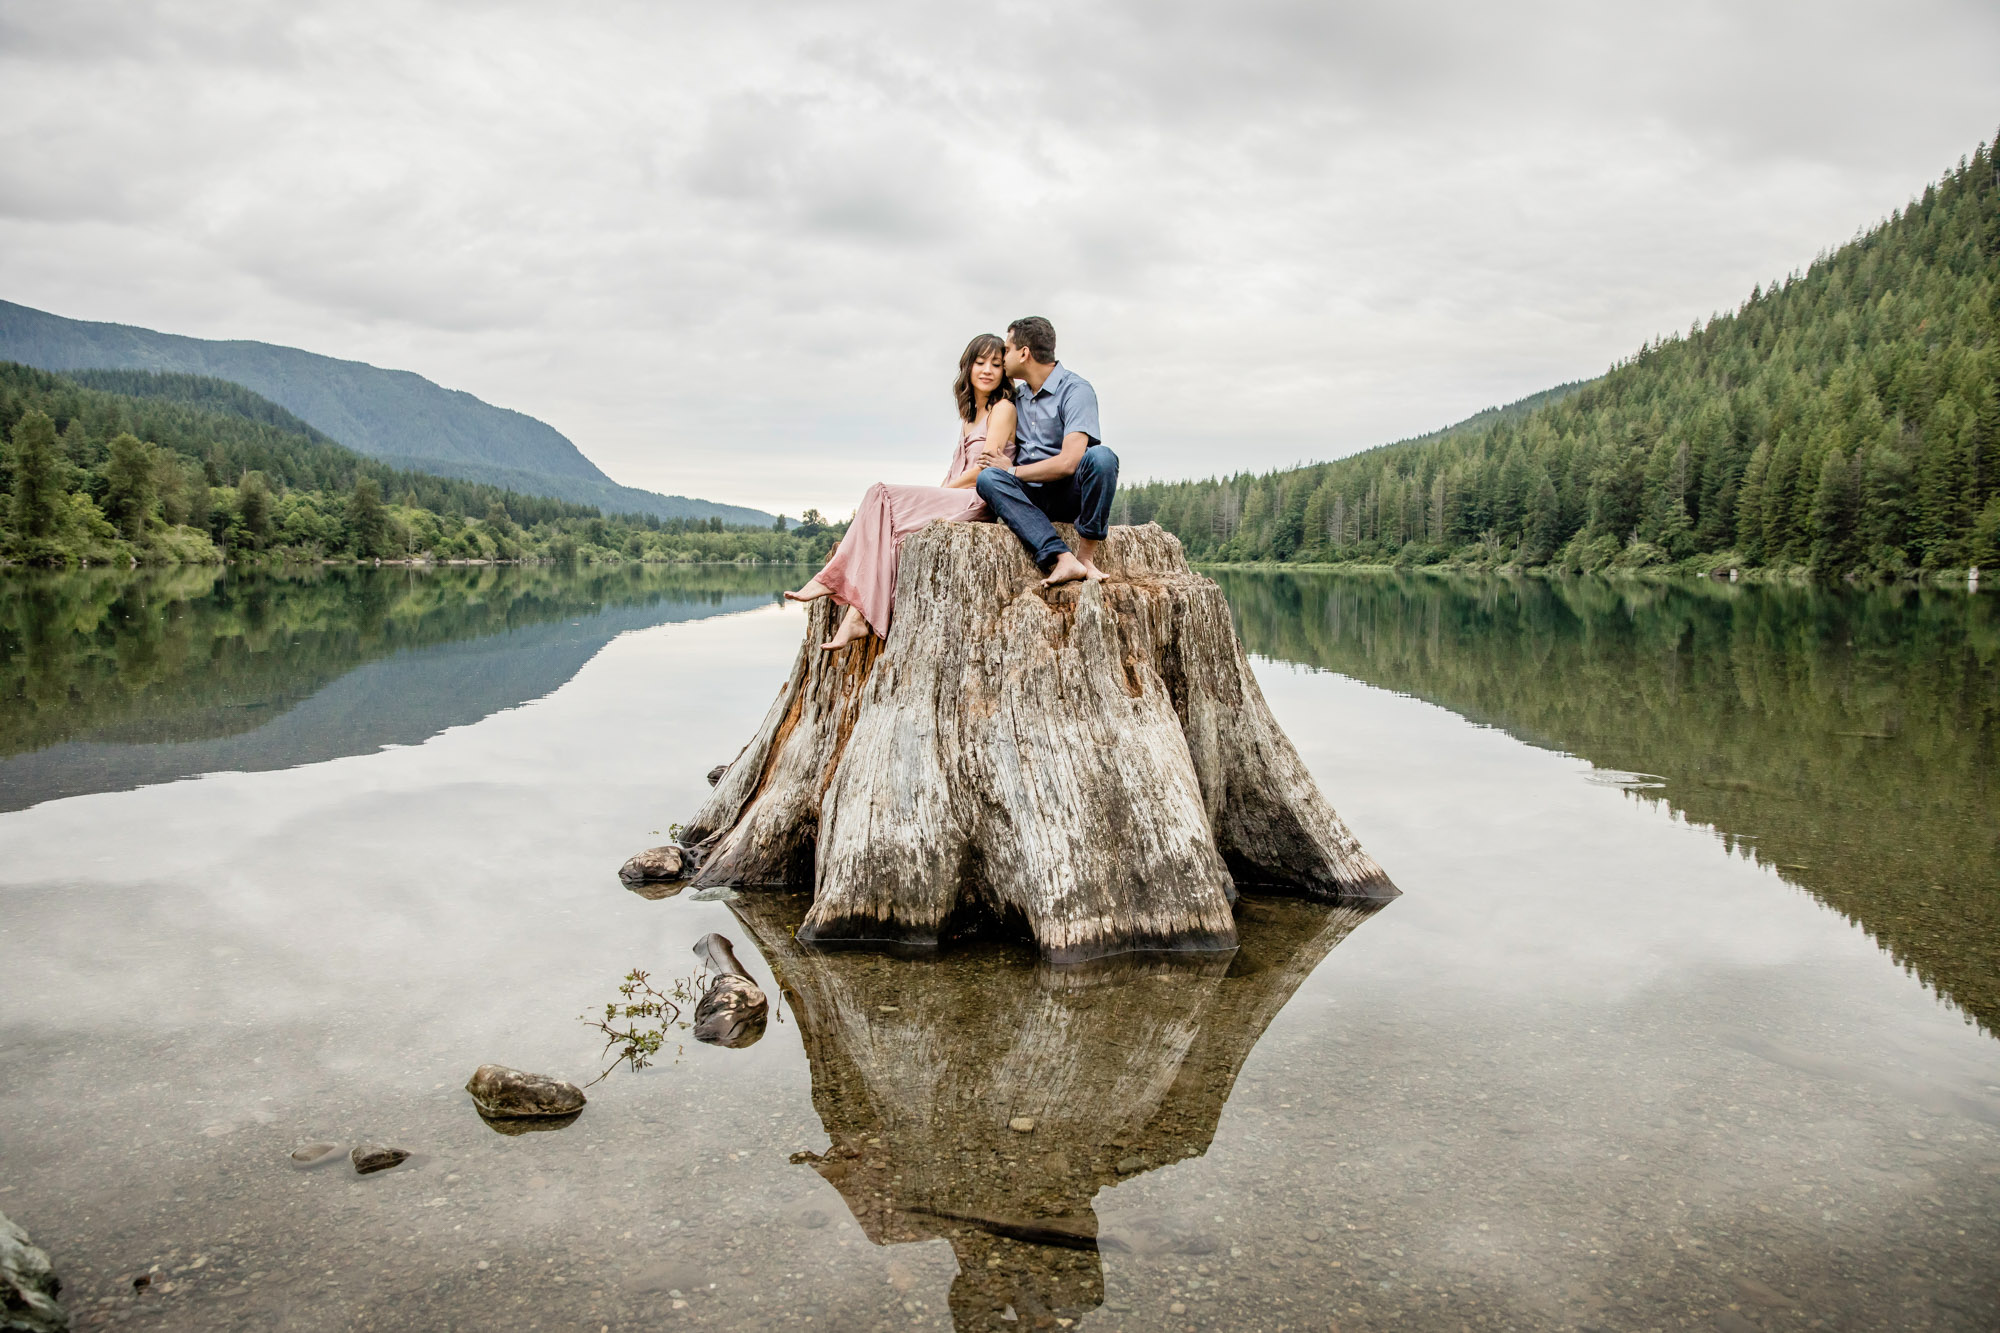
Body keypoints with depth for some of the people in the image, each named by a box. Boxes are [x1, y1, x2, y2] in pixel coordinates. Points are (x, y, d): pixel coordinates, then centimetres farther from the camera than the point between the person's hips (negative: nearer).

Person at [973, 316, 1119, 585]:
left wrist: (1013, 470, -8)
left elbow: (1068, 463, -20)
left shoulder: (1075, 389, -8)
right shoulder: (1018, 395, 16)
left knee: (1101, 456, -34)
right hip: (1033, 498, 5)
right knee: (988, 477, -26)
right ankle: (1063, 558, -41)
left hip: (1071, 493, -5)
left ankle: (1086, 554, -25)